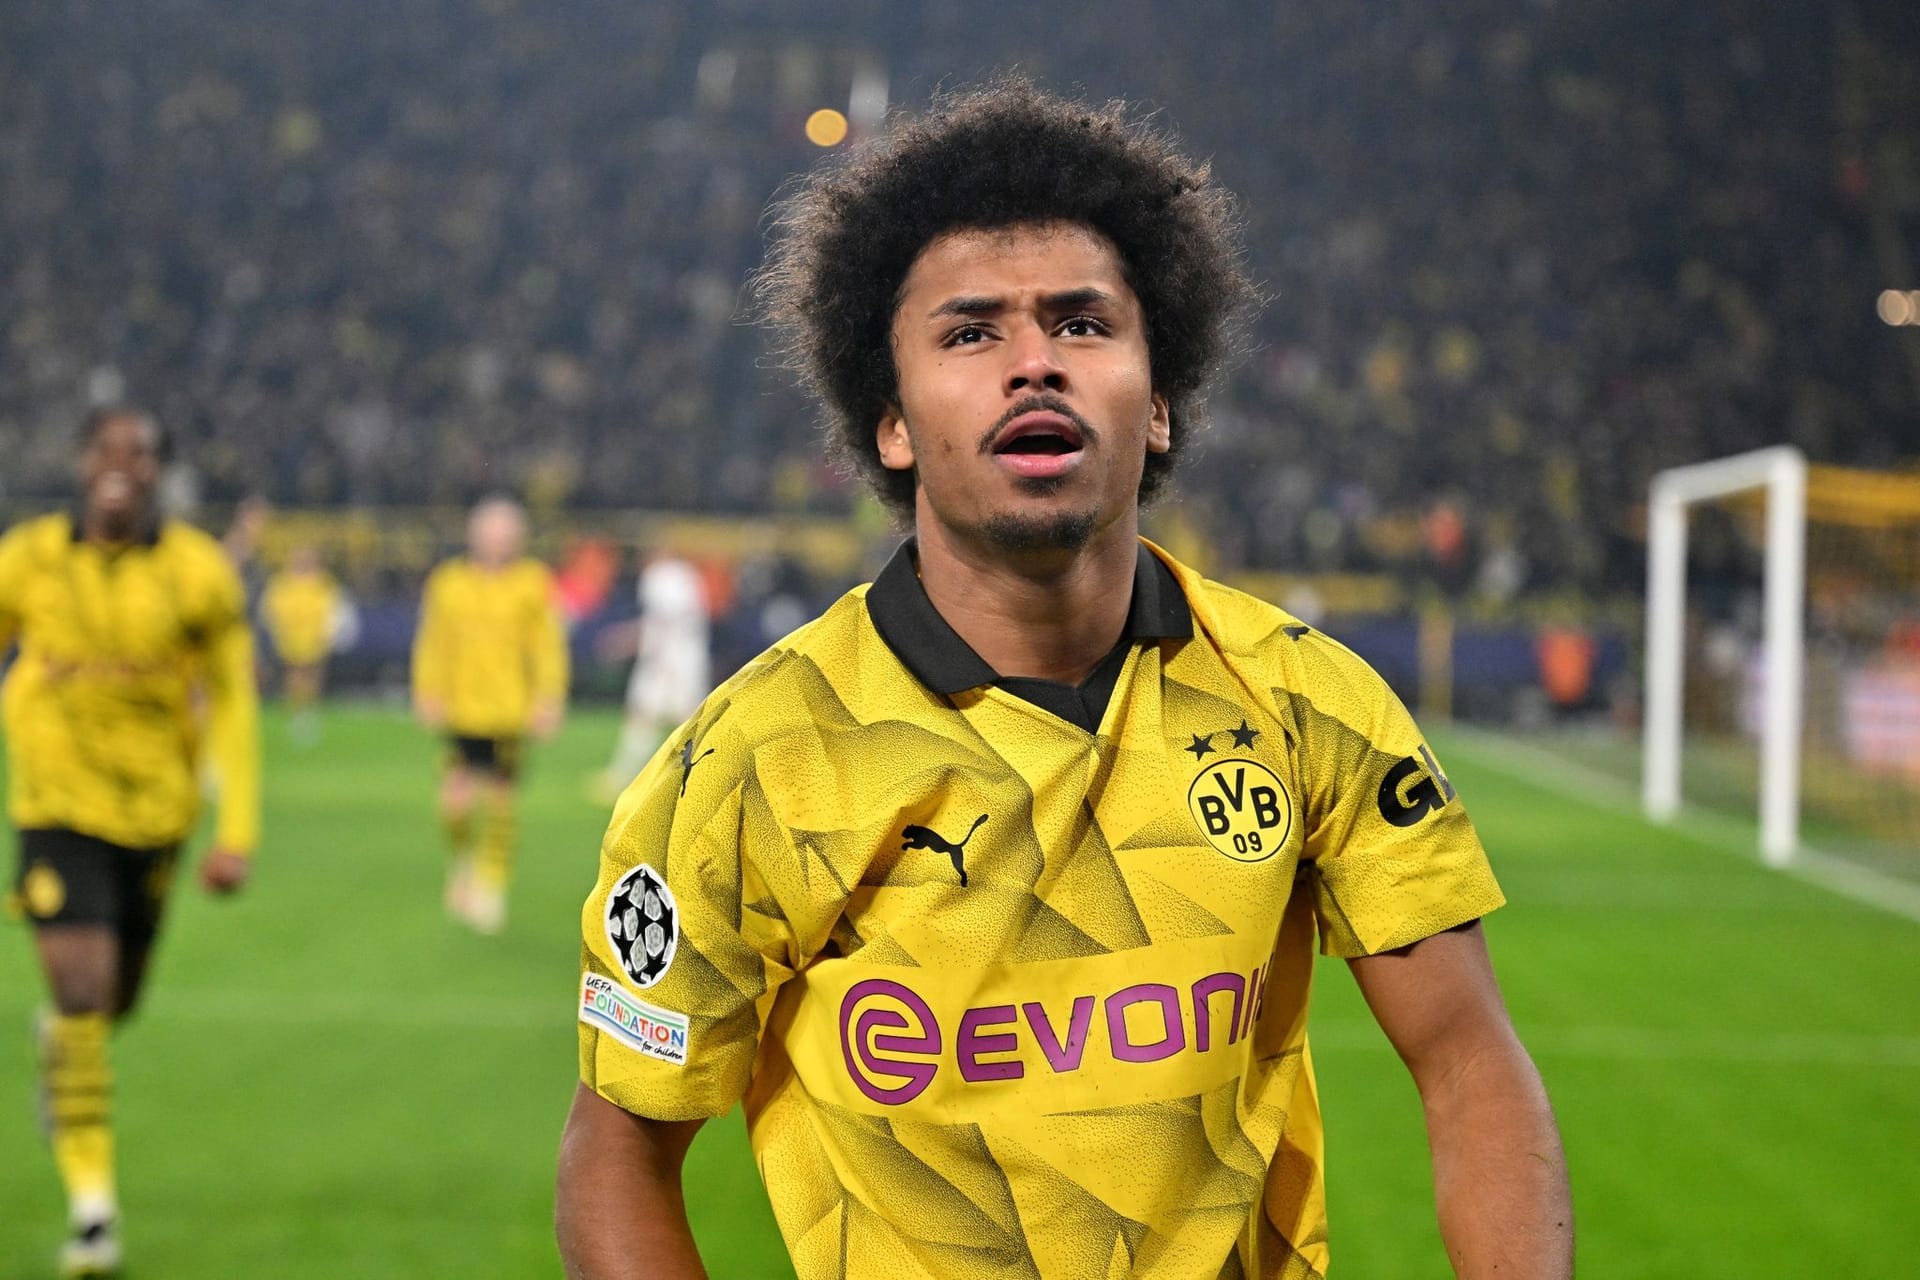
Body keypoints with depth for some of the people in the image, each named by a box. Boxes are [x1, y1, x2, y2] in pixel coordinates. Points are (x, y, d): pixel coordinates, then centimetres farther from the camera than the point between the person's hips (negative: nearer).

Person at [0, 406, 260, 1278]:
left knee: (115, 1003, 16)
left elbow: (232, 707, -1)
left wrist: (238, 835, -6)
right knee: (83, 997, -15)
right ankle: (92, 1208, -6)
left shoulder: (198, 574, -7)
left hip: (153, 813, 2)